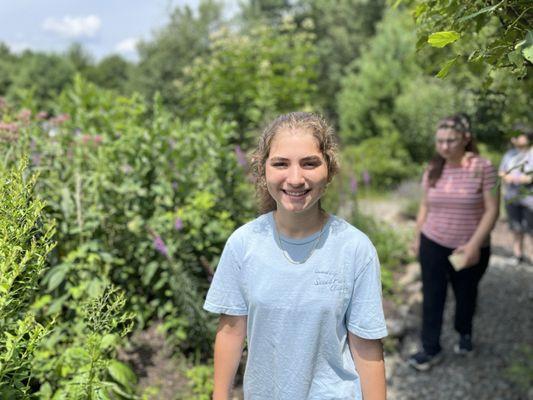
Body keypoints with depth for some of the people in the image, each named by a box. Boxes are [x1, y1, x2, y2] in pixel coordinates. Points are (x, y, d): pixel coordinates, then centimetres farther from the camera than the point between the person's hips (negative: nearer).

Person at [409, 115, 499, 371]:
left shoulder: (483, 168, -15)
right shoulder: (432, 170, -2)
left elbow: (491, 210, -15)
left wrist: (474, 244, -22)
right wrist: (417, 238, 11)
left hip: (470, 249, -2)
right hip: (433, 245, 2)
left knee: (466, 295, 19)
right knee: (432, 297, 4)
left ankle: (464, 334, 45)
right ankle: (431, 349, 17)